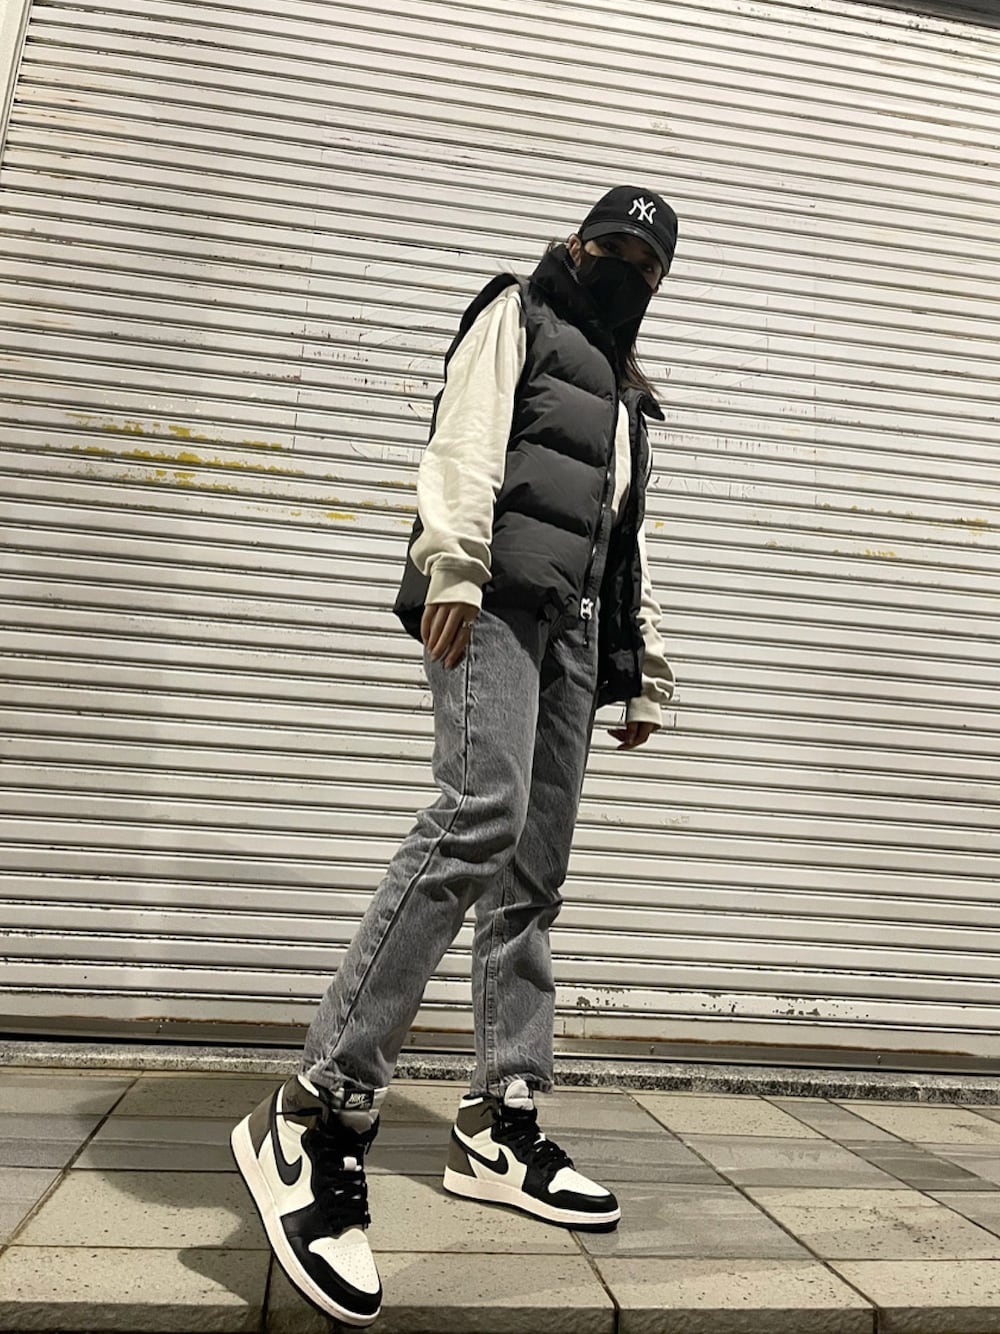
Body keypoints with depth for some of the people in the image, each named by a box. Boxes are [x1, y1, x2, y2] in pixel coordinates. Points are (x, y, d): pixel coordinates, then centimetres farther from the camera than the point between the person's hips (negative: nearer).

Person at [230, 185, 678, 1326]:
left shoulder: (626, 391, 35)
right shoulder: (518, 314, 17)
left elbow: (628, 539, 32)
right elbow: (467, 439, -2)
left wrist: (645, 672, 23)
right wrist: (452, 561, -19)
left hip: (575, 626, 7)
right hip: (500, 591, -7)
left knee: (533, 875, 0)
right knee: (481, 818, -27)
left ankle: (499, 1127, 5)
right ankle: (319, 1115, -24)